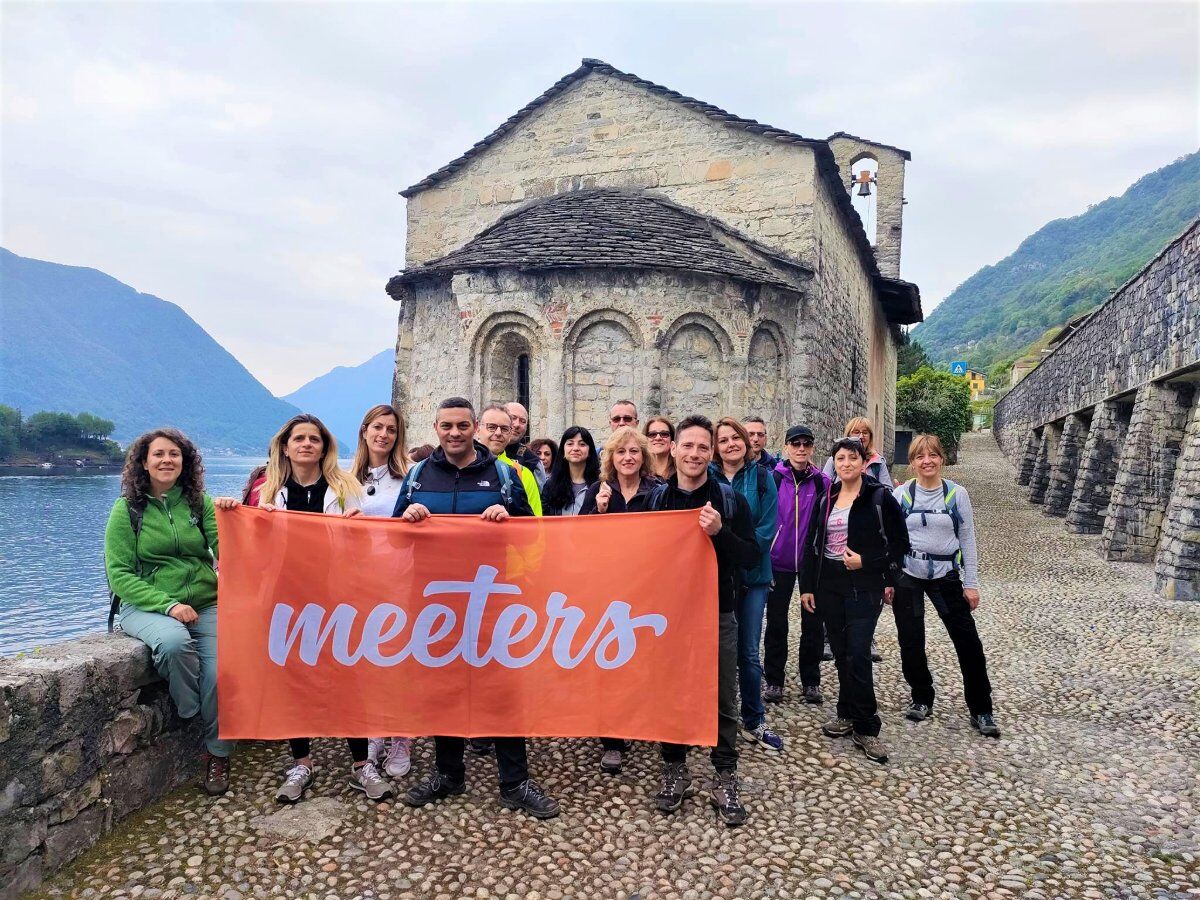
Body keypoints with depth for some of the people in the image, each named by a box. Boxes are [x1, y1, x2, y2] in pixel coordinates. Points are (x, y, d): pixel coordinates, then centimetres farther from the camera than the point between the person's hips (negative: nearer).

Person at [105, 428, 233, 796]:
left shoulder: (199, 502, 8)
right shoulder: (128, 508, 2)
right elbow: (119, 574, -3)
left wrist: (228, 518, -20)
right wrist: (168, 604, -15)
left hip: (205, 604, 2)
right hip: (146, 607, -2)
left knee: (221, 671, -22)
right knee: (174, 642, -36)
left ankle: (218, 754, 1)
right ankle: (194, 720, -9)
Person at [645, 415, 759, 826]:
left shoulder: (730, 499, -3)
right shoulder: (654, 498, 1)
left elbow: (752, 557, -8)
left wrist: (719, 532, -24)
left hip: (717, 615, -1)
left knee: (722, 700, 8)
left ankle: (725, 779, 21)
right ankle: (675, 770, 29)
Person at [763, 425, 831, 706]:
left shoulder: (822, 482, -1)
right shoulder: (774, 479, -5)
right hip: (779, 561, -1)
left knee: (812, 624, 9)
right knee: (776, 622, 7)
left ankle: (811, 681, 24)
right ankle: (773, 680, 20)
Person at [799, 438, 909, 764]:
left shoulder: (880, 496, -4)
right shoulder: (826, 499, 9)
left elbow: (899, 542, -3)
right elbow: (812, 544, 11)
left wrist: (866, 561, -14)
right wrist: (807, 586, 7)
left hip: (864, 586, -5)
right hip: (828, 584, 5)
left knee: (858, 656, -9)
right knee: (841, 653, 11)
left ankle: (866, 728, 2)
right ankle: (847, 714, 24)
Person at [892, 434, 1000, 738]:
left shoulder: (957, 494, -2)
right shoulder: (901, 494, -3)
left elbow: (967, 541, 2)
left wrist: (971, 583, 0)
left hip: (946, 575, 0)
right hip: (907, 575, 0)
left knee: (968, 642, 0)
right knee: (911, 642, 6)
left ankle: (981, 710, 15)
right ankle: (922, 699, 27)